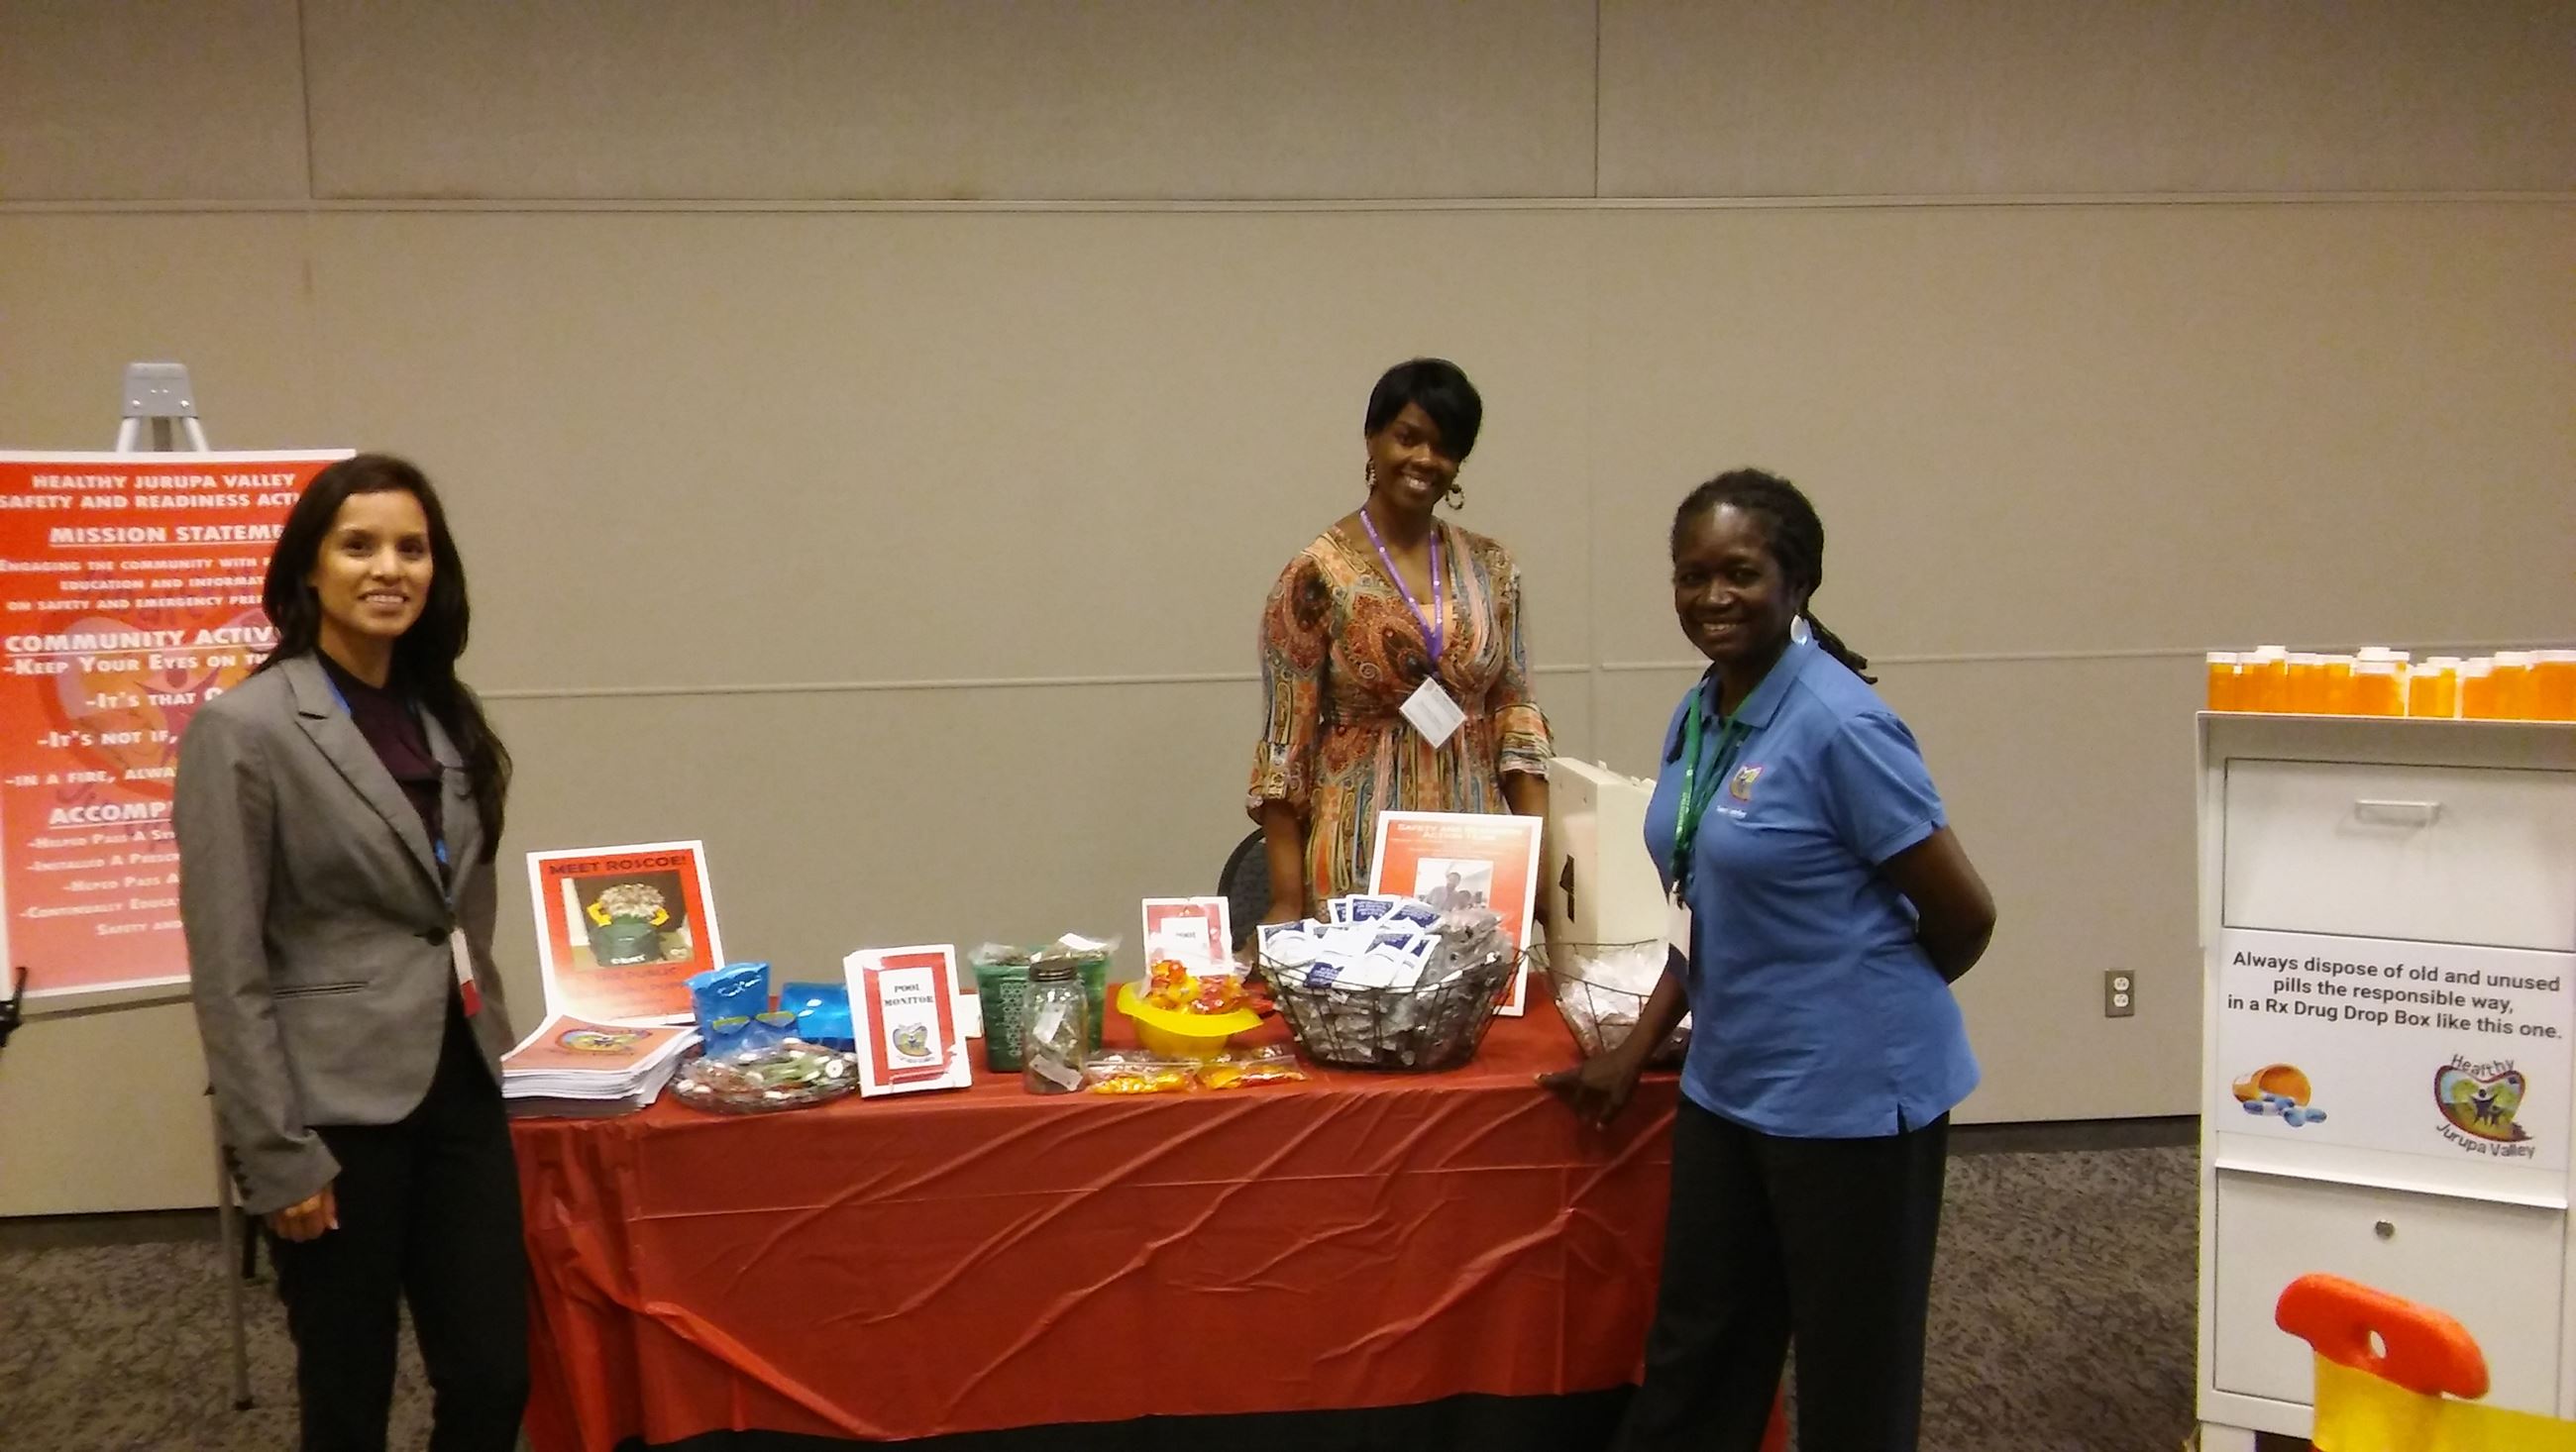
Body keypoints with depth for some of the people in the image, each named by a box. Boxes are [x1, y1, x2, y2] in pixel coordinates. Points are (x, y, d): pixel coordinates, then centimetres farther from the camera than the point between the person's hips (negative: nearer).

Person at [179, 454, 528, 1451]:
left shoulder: (444, 717, 9)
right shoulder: (244, 728, -11)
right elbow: (227, 971, -13)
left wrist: (489, 1052, 15)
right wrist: (277, 1154, -14)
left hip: (458, 1088, 6)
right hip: (338, 1107, -5)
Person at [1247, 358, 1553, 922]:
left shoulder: (1489, 568, 6)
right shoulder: (1318, 575, -7)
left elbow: (1515, 720, 8)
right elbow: (1285, 745, -7)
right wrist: (1287, 901, -10)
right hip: (1361, 853, -4)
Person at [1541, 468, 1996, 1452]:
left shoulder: (1837, 725, -18)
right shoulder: (1697, 718, 5)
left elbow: (1962, 917, -13)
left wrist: (1879, 1002, 3)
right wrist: (1635, 1052, 12)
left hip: (1849, 1095, -7)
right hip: (1729, 1086, 8)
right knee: (1693, 1353, 18)